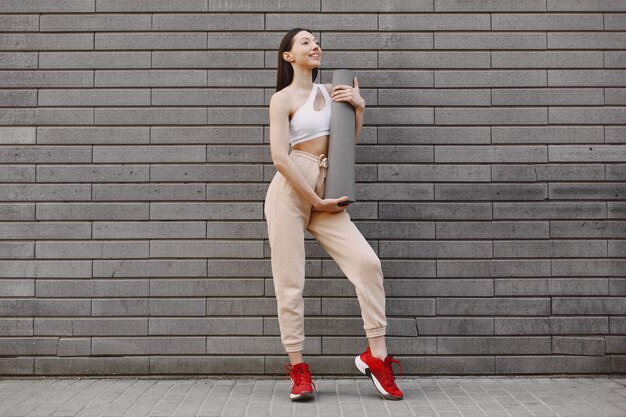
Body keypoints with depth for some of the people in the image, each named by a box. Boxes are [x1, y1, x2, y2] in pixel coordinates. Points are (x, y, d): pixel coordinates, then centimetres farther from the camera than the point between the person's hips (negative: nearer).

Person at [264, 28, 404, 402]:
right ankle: (299, 370, 8)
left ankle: (376, 356, -1)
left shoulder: (329, 91, 17)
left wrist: (359, 107, 3)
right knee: (290, 281, -3)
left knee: (368, 262, -11)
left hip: (324, 196, 5)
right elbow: (280, 158, -10)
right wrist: (316, 201, -11)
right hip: (289, 192, -4)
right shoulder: (283, 98, 0)